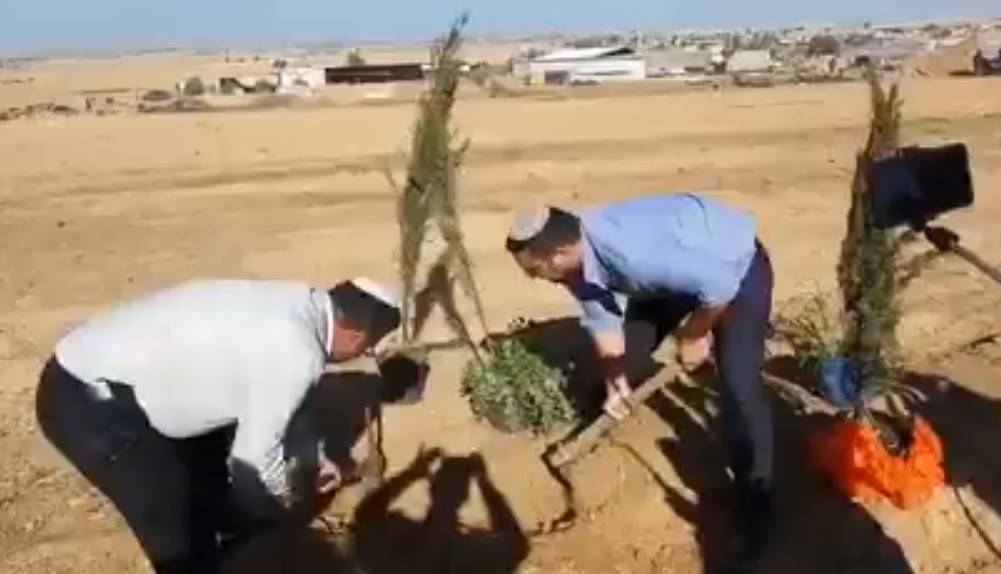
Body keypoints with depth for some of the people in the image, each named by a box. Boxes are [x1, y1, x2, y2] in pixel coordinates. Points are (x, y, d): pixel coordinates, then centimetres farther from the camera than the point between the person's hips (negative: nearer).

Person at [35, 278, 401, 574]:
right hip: (86, 402, -10)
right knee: (180, 533, -3)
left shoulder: (296, 304, 6)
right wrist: (282, 497, 9)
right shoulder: (297, 356, -23)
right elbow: (255, 455, -12)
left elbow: (278, 402, 23)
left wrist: (314, 458, 33)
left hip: (104, 372, 10)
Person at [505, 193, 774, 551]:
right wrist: (615, 384, 3)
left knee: (739, 386, -14)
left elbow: (719, 285, -37)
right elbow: (604, 322, -1)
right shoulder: (575, 260, -15)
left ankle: (754, 498, 3)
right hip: (677, 266, 8)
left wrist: (693, 336, -21)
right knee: (629, 352, 13)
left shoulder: (631, 252, -43)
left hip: (735, 266, -8)